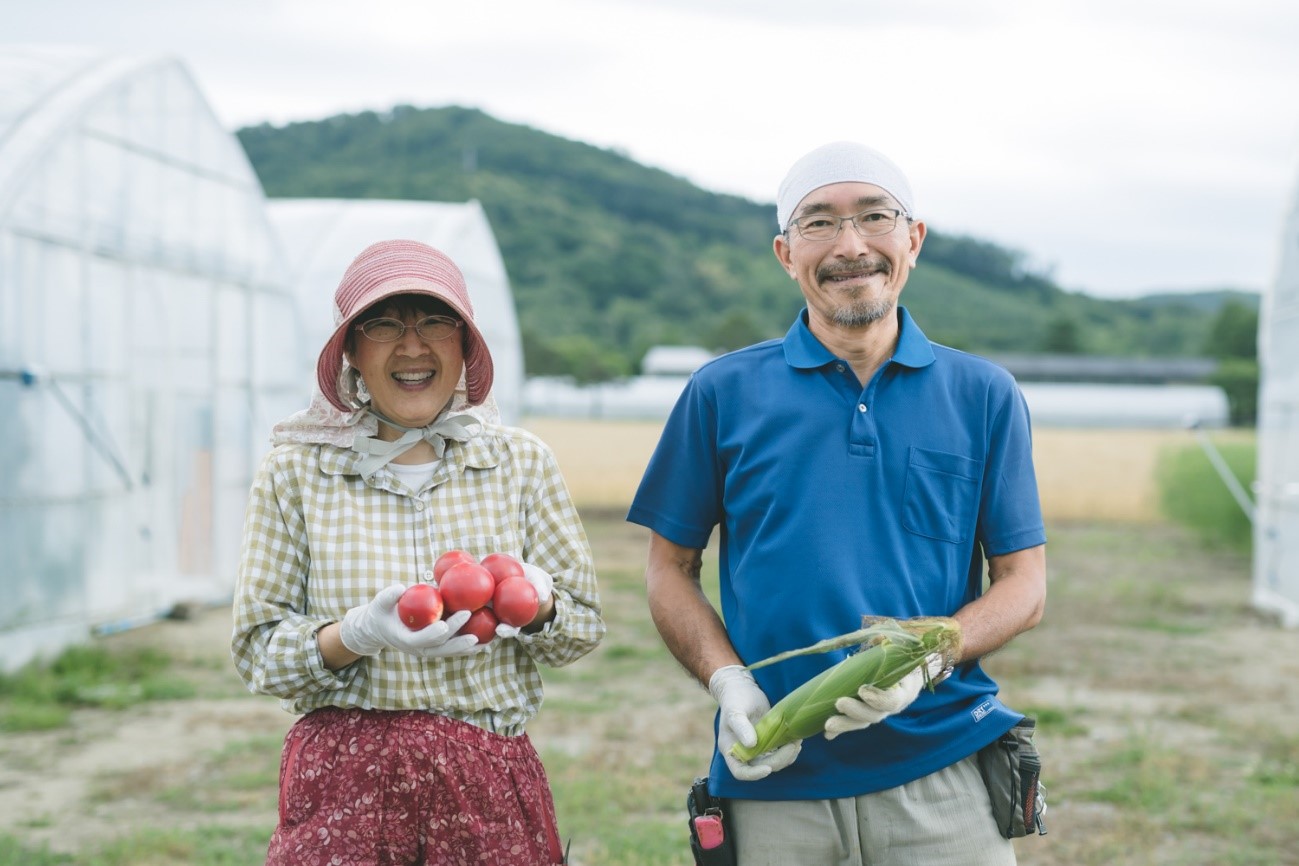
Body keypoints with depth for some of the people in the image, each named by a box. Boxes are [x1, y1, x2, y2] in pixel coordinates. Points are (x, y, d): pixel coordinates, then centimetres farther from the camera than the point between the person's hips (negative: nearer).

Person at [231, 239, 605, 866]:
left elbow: (585, 626, 8)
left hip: (489, 785, 1)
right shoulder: (294, 473, 2)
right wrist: (360, 635, -18)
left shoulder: (521, 461, 6)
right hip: (343, 784, -1)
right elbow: (257, 651, 0)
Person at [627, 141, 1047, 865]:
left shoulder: (983, 395, 7)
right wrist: (728, 682, -9)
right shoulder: (724, 393, 6)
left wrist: (926, 655, -14)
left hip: (944, 771, 0)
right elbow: (670, 570, 9)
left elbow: (1024, 583, 6)